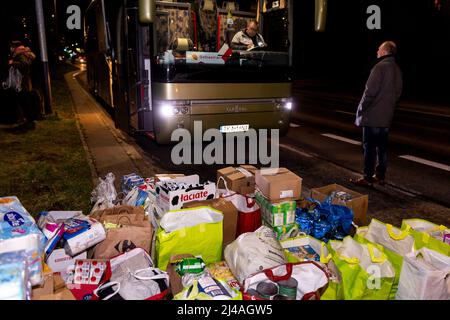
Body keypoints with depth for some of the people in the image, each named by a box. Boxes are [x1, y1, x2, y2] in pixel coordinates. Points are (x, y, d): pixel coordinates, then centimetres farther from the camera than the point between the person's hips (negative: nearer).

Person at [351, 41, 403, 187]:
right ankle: (380, 176, 19)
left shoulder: (380, 67, -14)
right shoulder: (397, 70, 13)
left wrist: (361, 108, -8)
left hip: (372, 116, -8)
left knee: (369, 147, -3)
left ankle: (368, 178, 0)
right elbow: (398, 93, 17)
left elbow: (370, 91, -18)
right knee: (382, 146, 12)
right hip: (386, 116, 8)